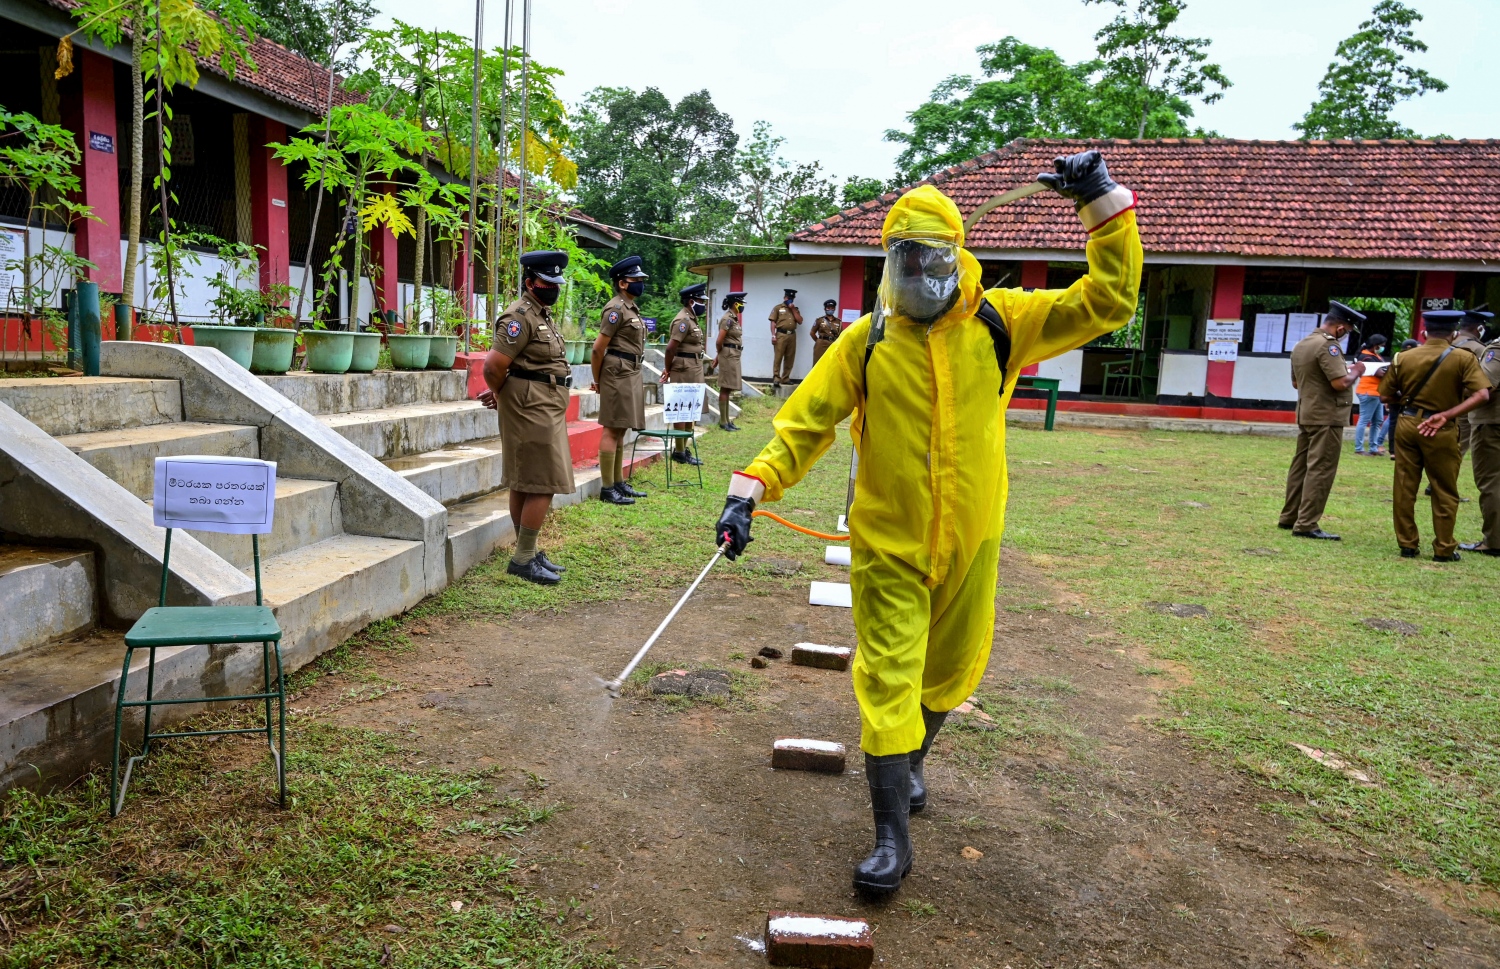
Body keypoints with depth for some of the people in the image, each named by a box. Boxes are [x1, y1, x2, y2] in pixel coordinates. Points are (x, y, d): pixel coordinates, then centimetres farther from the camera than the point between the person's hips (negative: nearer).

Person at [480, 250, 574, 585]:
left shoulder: (542, 315, 17)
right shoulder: (520, 316, -15)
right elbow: (493, 366, -20)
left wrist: (500, 394, 16)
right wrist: (501, 395, -2)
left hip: (545, 409, 10)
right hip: (532, 409, -10)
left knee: (524, 485, 13)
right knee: (542, 485, -8)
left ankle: (528, 553, 20)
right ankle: (523, 559, -2)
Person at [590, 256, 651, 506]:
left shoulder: (631, 308, 16)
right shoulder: (616, 309, -13)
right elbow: (598, 349, -15)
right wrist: (598, 381, -6)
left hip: (631, 375, 9)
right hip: (618, 375, -9)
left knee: (621, 430, 13)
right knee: (612, 430, -6)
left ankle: (619, 483, 20)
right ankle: (606, 488, -2)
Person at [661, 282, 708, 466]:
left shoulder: (691, 319, 15)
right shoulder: (683, 320, -16)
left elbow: (672, 348, 16)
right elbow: (671, 347, -20)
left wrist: (669, 369, 8)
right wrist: (669, 369, -7)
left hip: (694, 370, 10)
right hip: (684, 370, -10)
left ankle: (683, 448, 23)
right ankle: (680, 452, 3)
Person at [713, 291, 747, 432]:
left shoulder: (734, 318, 15)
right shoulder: (728, 319, -15)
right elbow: (719, 341, -17)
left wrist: (718, 356, 15)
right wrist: (720, 354, -1)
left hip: (734, 355, 9)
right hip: (729, 355, -9)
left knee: (728, 388, 12)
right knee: (725, 388, -5)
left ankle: (727, 420, 17)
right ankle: (723, 421, -1)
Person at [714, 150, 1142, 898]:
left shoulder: (999, 323, -2)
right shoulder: (867, 340, -5)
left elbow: (1107, 304, -3)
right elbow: (805, 421, -5)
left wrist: (1105, 203, -10)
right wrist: (752, 488, -16)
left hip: (970, 542, 3)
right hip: (888, 547, -2)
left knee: (950, 671, 20)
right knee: (889, 682, -5)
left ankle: (909, 763, 49)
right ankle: (892, 838, 7)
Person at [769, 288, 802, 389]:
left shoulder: (795, 309, 18)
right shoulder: (778, 308, 5)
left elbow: (800, 321, 7)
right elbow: (773, 322, -1)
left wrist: (793, 309, 1)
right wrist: (773, 335, -10)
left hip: (792, 335, 5)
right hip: (781, 334, -5)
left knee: (790, 358, 6)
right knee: (778, 358, -7)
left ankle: (785, 378, 14)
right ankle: (776, 380, -8)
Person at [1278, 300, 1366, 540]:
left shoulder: (1301, 344, 13)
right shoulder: (1328, 346, -16)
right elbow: (1341, 383, -22)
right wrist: (1355, 372, -4)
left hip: (1306, 414, 9)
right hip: (1327, 417, -9)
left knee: (1300, 466, 13)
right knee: (1320, 470, -7)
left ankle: (1289, 517, 19)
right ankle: (1306, 525, -7)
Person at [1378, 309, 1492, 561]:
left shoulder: (1404, 358, 0)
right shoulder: (1464, 359, -5)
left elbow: (1385, 397, 4)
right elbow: (1481, 394, -15)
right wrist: (1447, 415, -16)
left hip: (1407, 424, 2)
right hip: (1441, 431, -2)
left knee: (1404, 487, 9)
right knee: (1444, 492, 8)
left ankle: (1407, 545, 14)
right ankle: (1444, 549, 13)